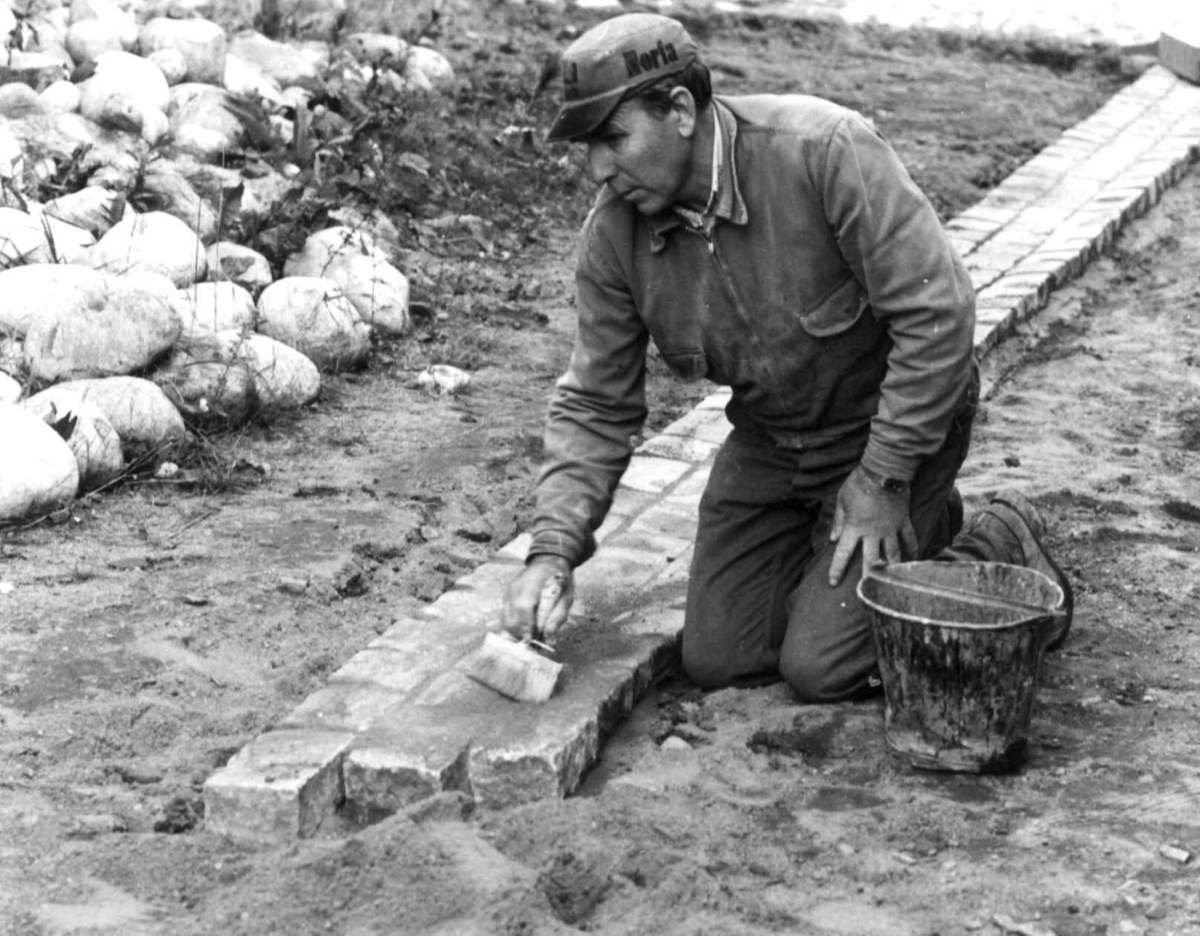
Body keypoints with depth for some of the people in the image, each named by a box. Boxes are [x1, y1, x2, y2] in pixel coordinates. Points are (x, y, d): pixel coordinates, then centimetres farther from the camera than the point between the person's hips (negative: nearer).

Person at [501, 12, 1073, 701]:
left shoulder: (824, 152, -30)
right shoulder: (614, 235, -13)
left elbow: (938, 314, -28)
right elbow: (596, 406, -6)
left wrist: (881, 479, -23)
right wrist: (552, 551, -20)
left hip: (897, 420, -6)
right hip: (770, 441, 6)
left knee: (821, 668, -12)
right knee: (718, 660, 5)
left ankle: (1001, 557, 12)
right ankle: (920, 526, 23)